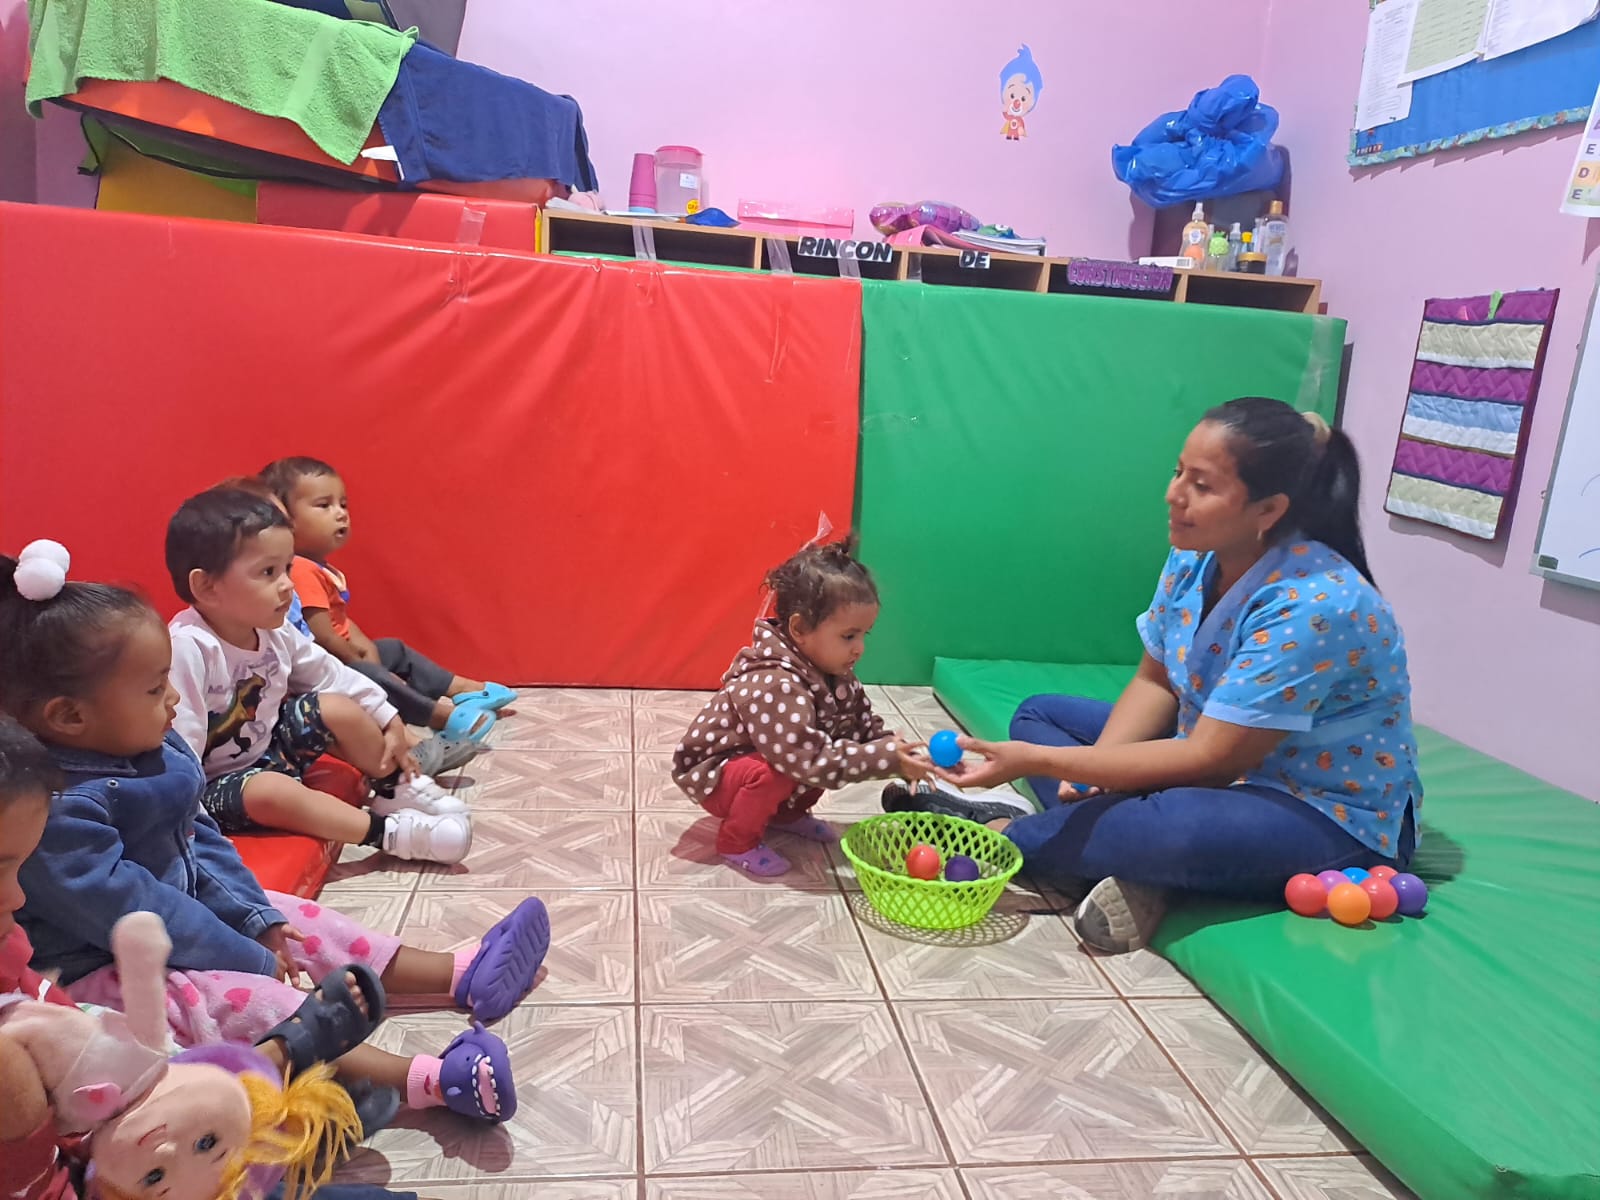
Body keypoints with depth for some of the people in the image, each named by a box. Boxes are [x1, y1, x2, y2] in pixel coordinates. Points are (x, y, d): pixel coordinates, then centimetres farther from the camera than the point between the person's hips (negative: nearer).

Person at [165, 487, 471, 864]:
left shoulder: (274, 634, -5)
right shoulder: (188, 648, -31)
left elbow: (330, 675, 9)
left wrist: (388, 721, 9)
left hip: (268, 745, 9)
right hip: (216, 783, -8)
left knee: (339, 710, -1)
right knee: (273, 791, -35)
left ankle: (399, 790, 20)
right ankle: (390, 832, -25)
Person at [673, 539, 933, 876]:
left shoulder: (834, 674, -9)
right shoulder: (775, 686, -37)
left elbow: (865, 727, -2)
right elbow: (808, 761, -41)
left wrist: (900, 753, -22)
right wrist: (886, 758, -38)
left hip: (760, 762, 8)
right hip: (715, 774, -8)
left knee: (832, 754, -5)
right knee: (776, 772, -34)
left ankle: (785, 814, 16)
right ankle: (736, 841, -7)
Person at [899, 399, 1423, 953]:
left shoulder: (1314, 605, -30)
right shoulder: (1194, 559, -7)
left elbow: (1210, 760, -29)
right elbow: (1154, 682, 3)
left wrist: (1035, 761, -31)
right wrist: (1093, 769, -16)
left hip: (1334, 815, -8)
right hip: (1223, 758, 8)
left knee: (1177, 829, -40)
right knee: (1038, 714, 5)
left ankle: (1005, 835, -12)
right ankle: (1136, 868, -17)